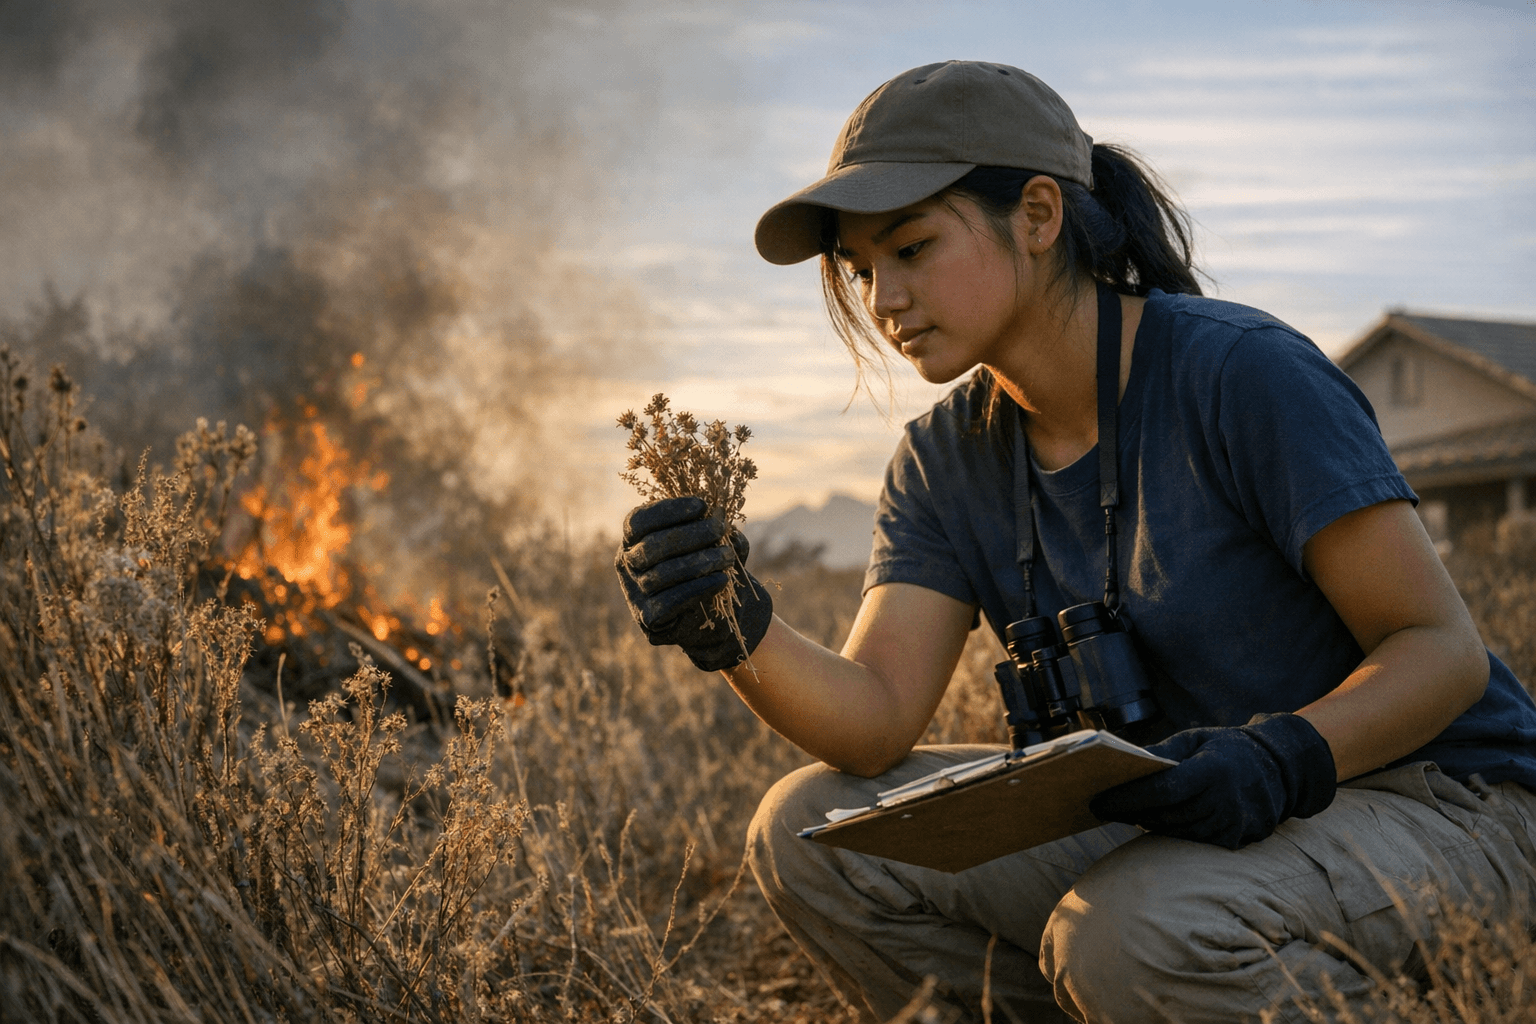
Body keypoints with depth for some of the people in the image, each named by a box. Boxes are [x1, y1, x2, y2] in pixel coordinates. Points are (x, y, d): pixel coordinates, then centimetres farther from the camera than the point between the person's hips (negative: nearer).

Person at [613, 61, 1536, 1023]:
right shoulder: (946, 462, 2)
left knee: (1132, 938, -36)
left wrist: (1280, 759, -34)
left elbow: (1444, 647, -16)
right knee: (809, 832, -9)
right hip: (1172, 817, 6)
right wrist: (738, 628, -29)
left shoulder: (1244, 373, -17)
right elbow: (875, 720, -10)